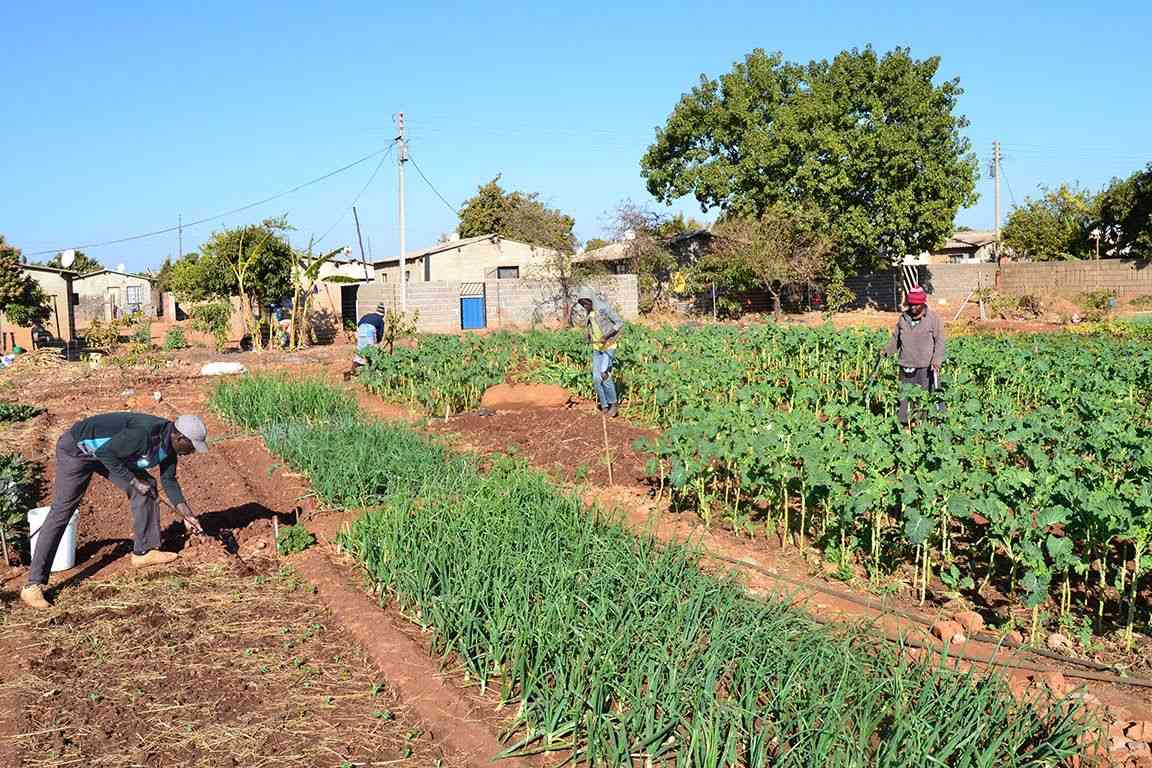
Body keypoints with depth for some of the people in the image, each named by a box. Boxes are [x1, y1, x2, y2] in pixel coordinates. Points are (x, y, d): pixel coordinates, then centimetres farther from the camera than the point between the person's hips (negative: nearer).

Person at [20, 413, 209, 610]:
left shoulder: (170, 440, -5)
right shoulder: (145, 434, -34)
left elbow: (168, 480, 7)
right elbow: (105, 453, -30)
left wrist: (186, 514, 4)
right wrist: (133, 481, -23)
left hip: (109, 451, 9)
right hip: (77, 448, -9)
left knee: (147, 485, 0)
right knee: (61, 512, -11)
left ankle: (144, 551, 11)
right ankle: (33, 585, -8)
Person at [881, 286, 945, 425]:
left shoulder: (933, 318, -3)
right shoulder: (903, 317, 10)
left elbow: (939, 341, -5)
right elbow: (896, 338, 20)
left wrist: (936, 360, -17)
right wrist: (886, 351, 7)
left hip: (926, 367, -4)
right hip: (906, 366, 4)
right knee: (904, 397, 9)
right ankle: (903, 423, 17)